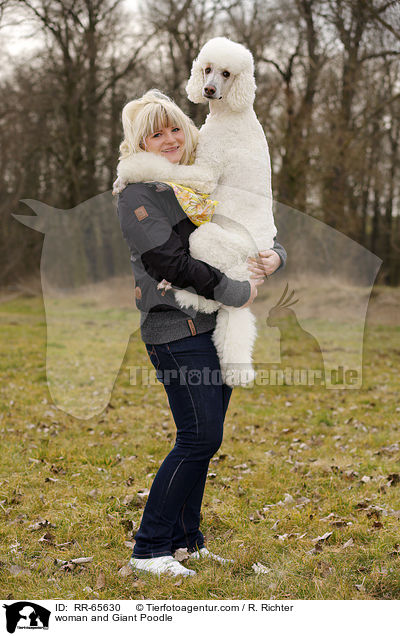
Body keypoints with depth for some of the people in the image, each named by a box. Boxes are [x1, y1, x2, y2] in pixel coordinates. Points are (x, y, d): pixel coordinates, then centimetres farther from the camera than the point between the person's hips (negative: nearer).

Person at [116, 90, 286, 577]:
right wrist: (238, 292, -13)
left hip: (217, 328, 7)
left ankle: (185, 538, 22)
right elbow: (172, 263, -16)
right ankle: (149, 549, -2)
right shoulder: (138, 196, -5)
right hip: (176, 331, -7)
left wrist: (273, 256, -1)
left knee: (203, 438, 10)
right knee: (200, 437, -11)